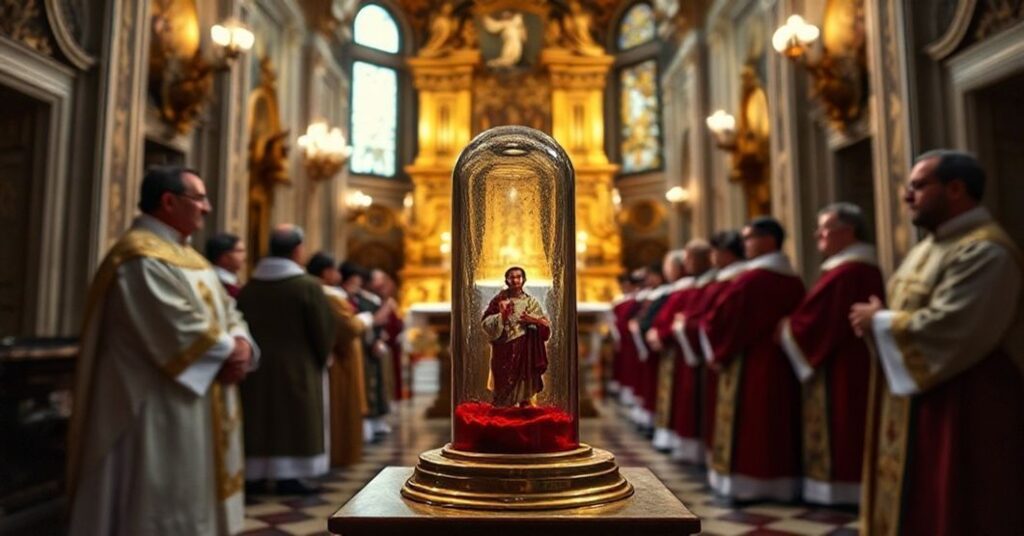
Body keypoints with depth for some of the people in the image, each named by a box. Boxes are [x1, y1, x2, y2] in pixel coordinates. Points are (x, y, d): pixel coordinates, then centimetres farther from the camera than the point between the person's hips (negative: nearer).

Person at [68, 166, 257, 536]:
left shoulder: (187, 255, 15)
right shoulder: (141, 256, -17)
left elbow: (226, 310, 12)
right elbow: (177, 328, -25)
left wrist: (241, 344, -8)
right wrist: (229, 351, -12)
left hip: (198, 405, 10)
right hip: (161, 411, -10)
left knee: (191, 500, 17)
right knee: (163, 504, 1)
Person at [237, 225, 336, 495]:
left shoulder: (248, 287, 2)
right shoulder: (308, 286, -14)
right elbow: (323, 330, -11)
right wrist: (319, 360, 5)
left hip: (256, 366, 5)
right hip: (296, 367, -5)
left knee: (259, 421, 13)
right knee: (293, 422, 4)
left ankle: (254, 475, 17)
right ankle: (287, 476, 5)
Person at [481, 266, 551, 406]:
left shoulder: (531, 302, 5)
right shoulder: (499, 300, -1)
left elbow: (545, 326, 4)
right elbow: (485, 323, -5)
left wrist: (534, 320, -15)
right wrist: (502, 316, -20)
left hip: (526, 351, 2)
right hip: (505, 351, -2)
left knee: (524, 384, 1)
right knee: (505, 384, 0)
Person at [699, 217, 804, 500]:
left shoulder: (751, 279, -17)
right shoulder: (794, 281, 6)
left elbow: (720, 318, -14)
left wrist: (717, 350, 2)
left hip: (750, 363, -8)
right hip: (784, 362, 8)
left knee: (748, 423, 0)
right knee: (778, 421, 13)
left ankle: (746, 482, 5)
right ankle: (781, 482, 20)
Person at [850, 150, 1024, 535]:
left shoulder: (985, 251, -19)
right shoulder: (928, 247, 13)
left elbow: (943, 331, -28)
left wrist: (879, 321, -13)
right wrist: (878, 319, -3)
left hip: (965, 413, -9)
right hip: (915, 408, 10)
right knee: (914, 502, 18)